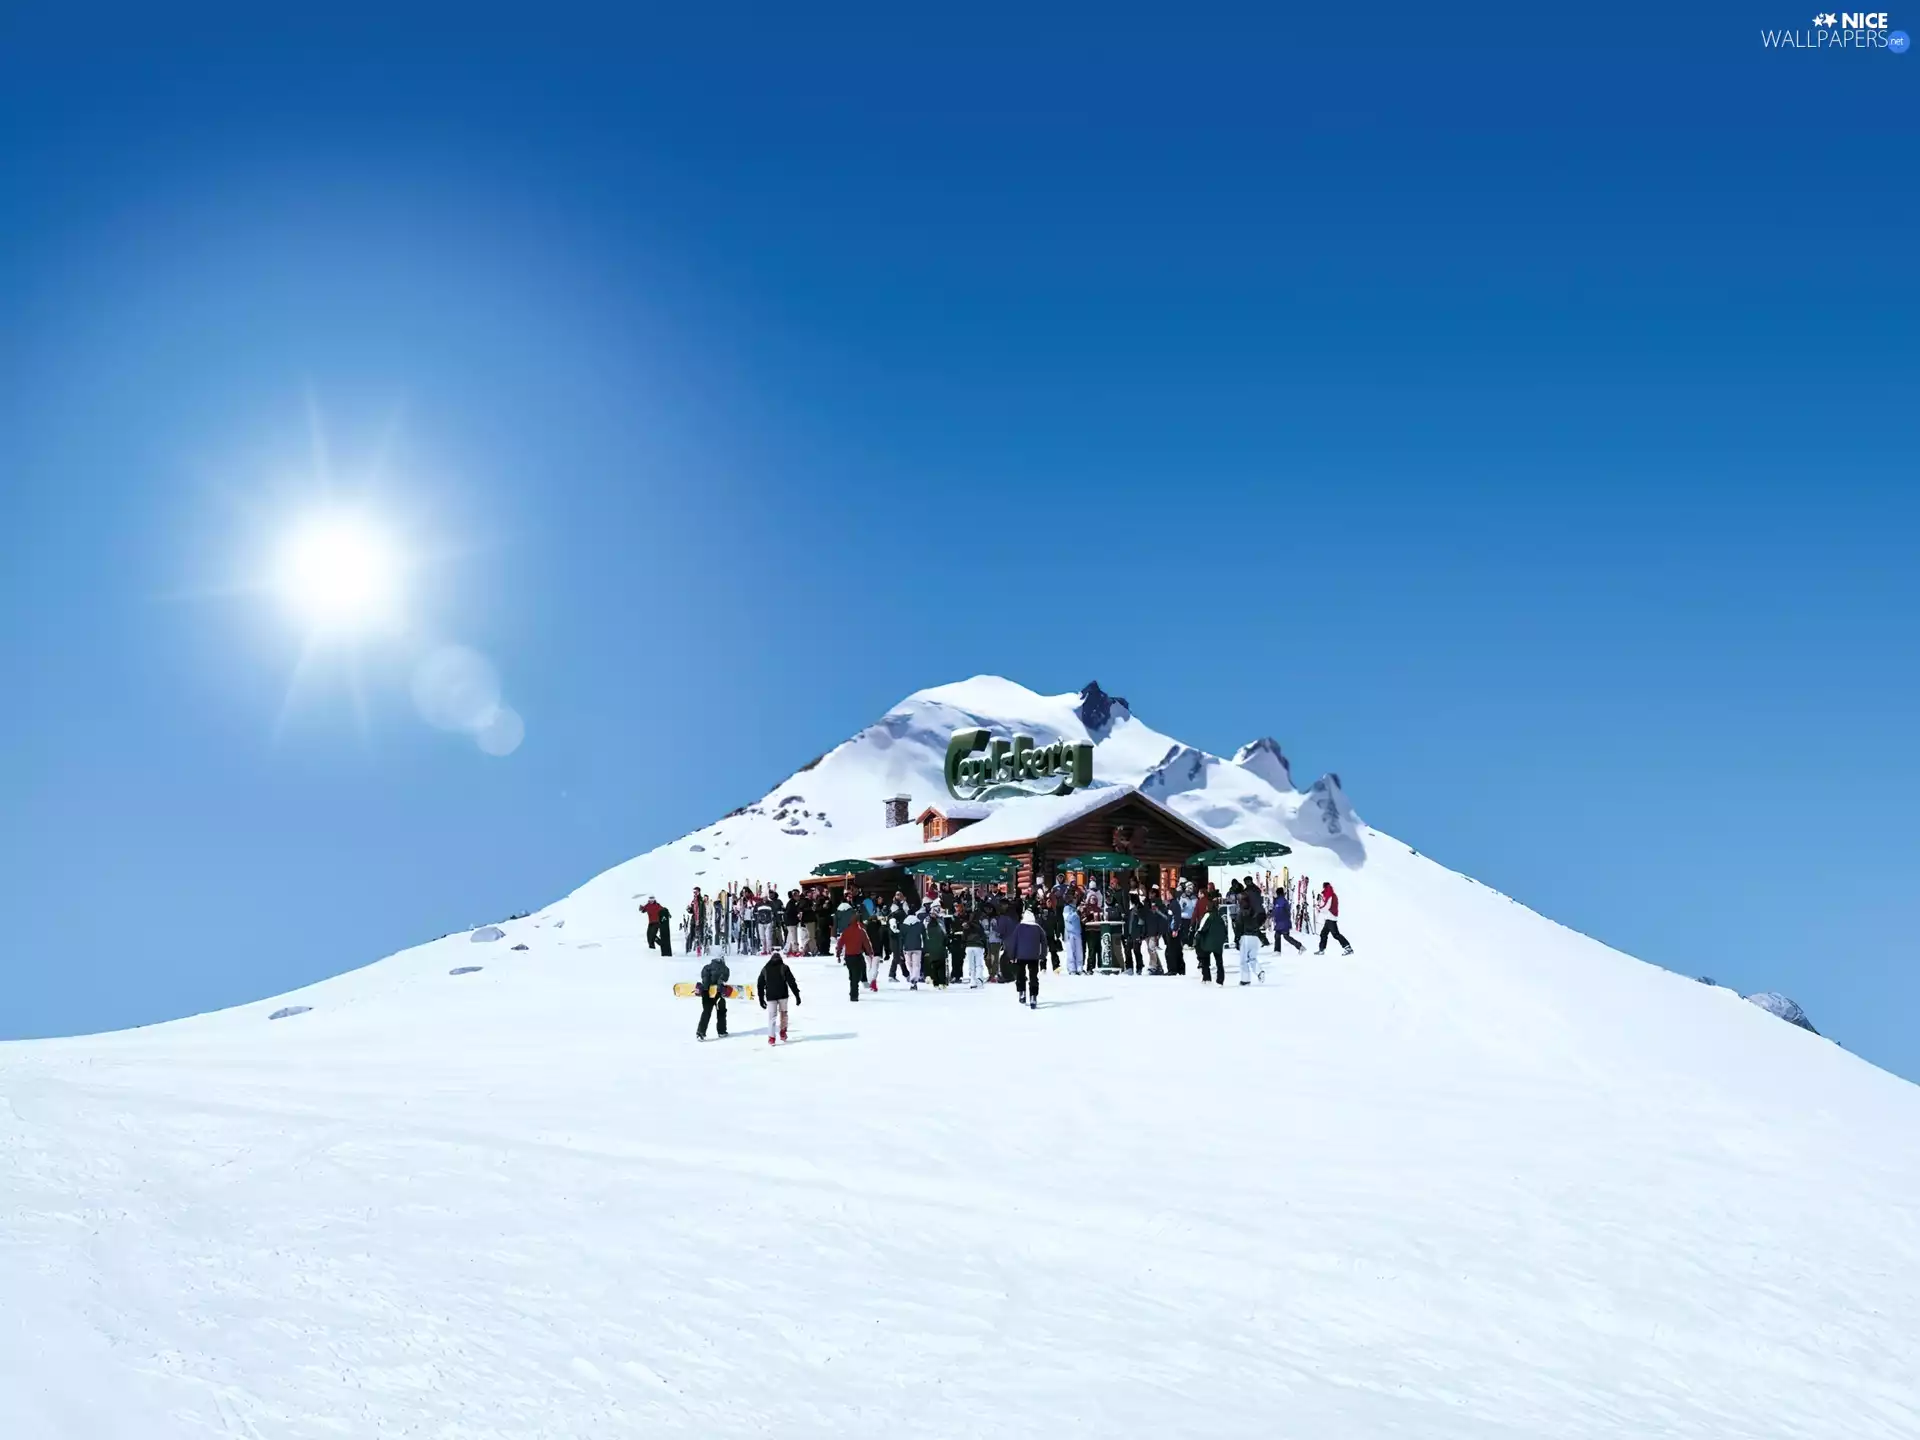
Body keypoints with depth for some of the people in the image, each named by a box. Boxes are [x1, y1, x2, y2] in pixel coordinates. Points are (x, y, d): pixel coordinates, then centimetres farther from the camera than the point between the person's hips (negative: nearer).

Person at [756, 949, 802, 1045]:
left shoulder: (765, 969, 13)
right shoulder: (784, 967, 5)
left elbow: (760, 985, 14)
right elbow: (792, 982, -1)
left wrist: (761, 999, 19)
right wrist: (797, 995, 1)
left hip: (770, 996, 1)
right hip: (783, 995, -1)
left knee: (771, 1015, 3)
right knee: (783, 1012, 19)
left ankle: (771, 1037, -5)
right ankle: (782, 1032, 20)